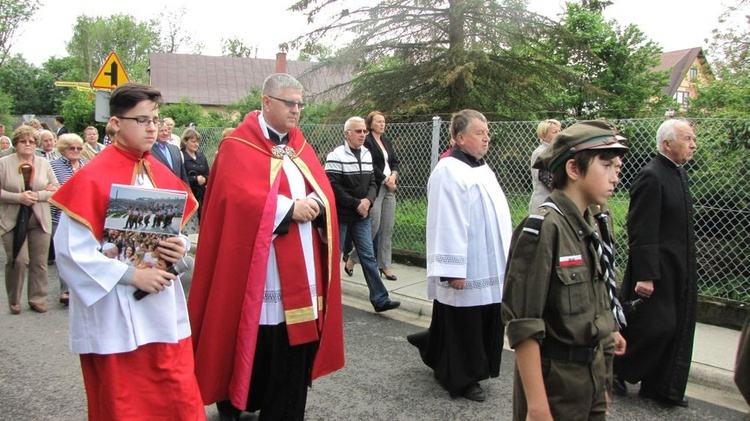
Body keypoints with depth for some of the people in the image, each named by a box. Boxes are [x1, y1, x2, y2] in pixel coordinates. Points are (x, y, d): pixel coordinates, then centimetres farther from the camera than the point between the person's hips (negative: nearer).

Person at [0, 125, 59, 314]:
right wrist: (19, 197, -17)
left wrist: (38, 195, -12)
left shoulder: (44, 163, 5)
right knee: (18, 260, -5)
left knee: (39, 262, 6)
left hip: (39, 220, 2)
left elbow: (56, 189, 5)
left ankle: (38, 299, 18)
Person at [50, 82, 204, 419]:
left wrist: (180, 246, -8)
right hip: (116, 317, -5)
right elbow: (71, 250, -16)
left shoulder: (162, 175, 7)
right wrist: (130, 275, -20)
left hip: (164, 309, 6)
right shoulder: (92, 179, -12)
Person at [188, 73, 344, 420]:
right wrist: (288, 208, -18)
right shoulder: (238, 147, -6)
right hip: (259, 268, -6)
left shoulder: (300, 146, 14)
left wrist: (315, 205, -14)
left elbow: (325, 192, 8)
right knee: (256, 344, 2)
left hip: (300, 268, 6)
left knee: (296, 347, 8)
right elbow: (237, 198, -20)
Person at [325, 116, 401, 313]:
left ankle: (380, 299, 7)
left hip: (362, 216, 6)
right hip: (340, 215, -6)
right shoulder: (336, 156, -12)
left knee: (368, 256, 5)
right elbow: (334, 188, -17)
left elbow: (372, 182, 11)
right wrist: (356, 204, -16)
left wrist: (368, 200, -9)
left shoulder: (367, 154, 9)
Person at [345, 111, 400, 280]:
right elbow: (370, 166, -14)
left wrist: (393, 175, -3)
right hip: (374, 188, -7)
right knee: (373, 227, -8)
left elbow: (395, 161, 16)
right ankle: (353, 258, 11)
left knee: (388, 228, 5)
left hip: (389, 188, 7)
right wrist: (385, 180, -11)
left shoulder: (387, 141, 17)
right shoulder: (366, 141, -7)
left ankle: (385, 265, 12)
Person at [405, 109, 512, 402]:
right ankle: (461, 380, 21)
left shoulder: (482, 168, 13)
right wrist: (453, 271, -23)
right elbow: (447, 225, -22)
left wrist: (502, 260, 21)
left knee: (485, 325, 17)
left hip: (489, 268, 9)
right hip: (466, 272, -9)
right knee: (462, 328, 5)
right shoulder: (449, 171, -17)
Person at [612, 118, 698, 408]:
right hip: (657, 269, -9)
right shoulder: (651, 176, -18)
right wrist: (645, 275, -23)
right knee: (656, 326, -3)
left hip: (679, 271, 9)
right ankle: (615, 370, 19)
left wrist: (687, 269, 18)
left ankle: (660, 387, 26)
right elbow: (642, 231, -21)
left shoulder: (680, 172, 11)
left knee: (677, 329, 13)